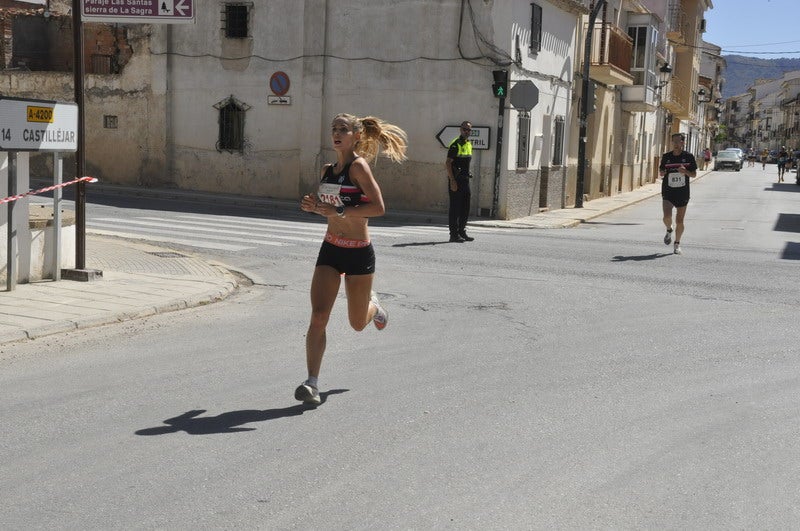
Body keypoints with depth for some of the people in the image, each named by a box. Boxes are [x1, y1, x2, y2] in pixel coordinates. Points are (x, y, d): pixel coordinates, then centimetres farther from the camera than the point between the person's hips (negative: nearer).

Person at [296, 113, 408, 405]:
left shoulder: (359, 166, -12)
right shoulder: (327, 170, 9)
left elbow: (378, 207, -21)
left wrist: (340, 211, -28)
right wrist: (314, 206, -1)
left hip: (359, 252, -5)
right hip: (330, 250, 5)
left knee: (357, 323, 11)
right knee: (318, 316, -12)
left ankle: (373, 305, 47)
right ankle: (312, 384, -11)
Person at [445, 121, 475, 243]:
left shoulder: (469, 144, 15)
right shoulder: (455, 144, -11)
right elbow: (448, 163, -17)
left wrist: (467, 178, 19)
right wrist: (452, 181, -22)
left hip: (465, 180, 8)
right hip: (456, 180, -8)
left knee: (465, 208, 12)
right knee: (455, 208, -5)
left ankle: (462, 232, 21)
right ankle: (454, 234, -1)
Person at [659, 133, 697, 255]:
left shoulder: (688, 157, -1)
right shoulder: (666, 156, 2)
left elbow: (694, 174, 3)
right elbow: (661, 171, 13)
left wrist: (685, 171, -18)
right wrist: (662, 172, -11)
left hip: (682, 193, 0)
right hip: (668, 192, 0)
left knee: (679, 221, 4)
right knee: (667, 217, -17)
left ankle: (677, 244, 24)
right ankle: (669, 231, 18)